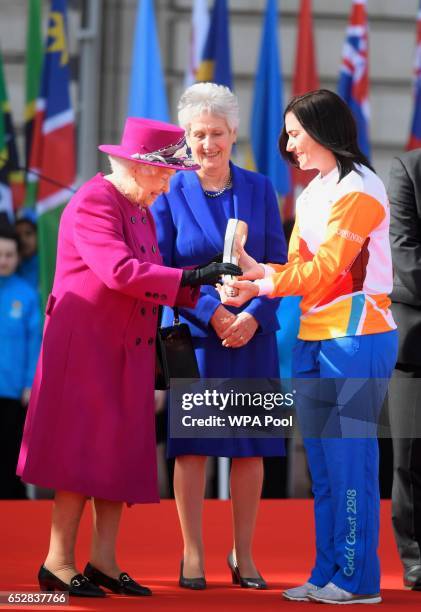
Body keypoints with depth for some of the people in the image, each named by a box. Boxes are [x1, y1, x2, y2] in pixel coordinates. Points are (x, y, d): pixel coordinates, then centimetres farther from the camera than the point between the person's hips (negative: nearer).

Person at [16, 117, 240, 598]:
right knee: (83, 450, -8)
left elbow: (148, 277, 12)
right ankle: (58, 563, -3)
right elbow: (120, 272, -25)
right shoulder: (94, 202, -13)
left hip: (129, 351, 9)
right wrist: (190, 278, -26)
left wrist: (202, 284, -3)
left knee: (121, 454, 6)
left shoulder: (142, 211, 17)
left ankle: (103, 562, 10)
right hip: (86, 344, -9)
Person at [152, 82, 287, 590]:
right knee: (191, 443, -2)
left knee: (251, 447, 2)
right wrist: (212, 313, -13)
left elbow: (277, 264, 4)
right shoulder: (170, 194, 2)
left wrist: (254, 315, -12)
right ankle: (192, 555, 5)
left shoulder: (259, 190, 7)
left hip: (252, 334, 2)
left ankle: (243, 555, 11)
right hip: (192, 334, -2)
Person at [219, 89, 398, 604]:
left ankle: (358, 579, -5)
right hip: (312, 339, 9)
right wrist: (258, 280, -8)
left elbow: (326, 268, -16)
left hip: (356, 335, -9)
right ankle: (326, 575, 12)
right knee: (322, 462, 8)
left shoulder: (359, 189, -9)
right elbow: (298, 267, 10)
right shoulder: (310, 195, 18)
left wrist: (261, 278, -15)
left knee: (350, 457, -8)